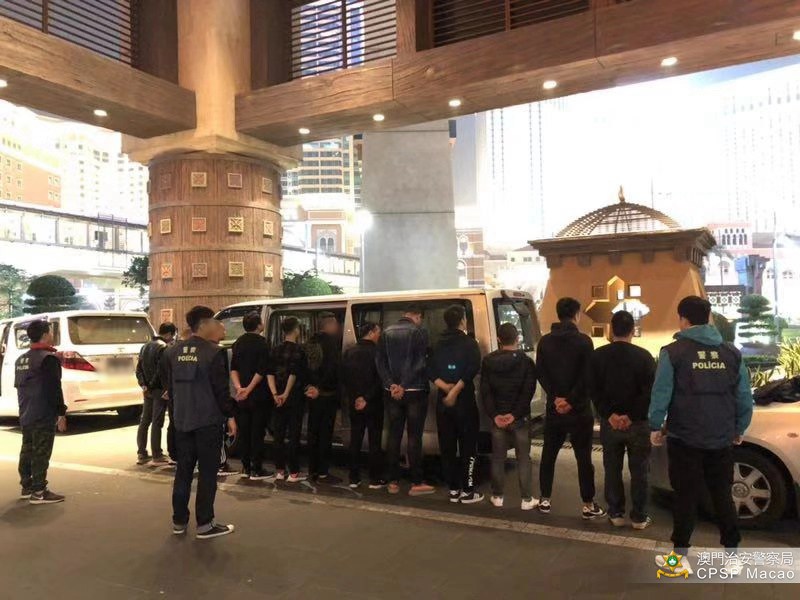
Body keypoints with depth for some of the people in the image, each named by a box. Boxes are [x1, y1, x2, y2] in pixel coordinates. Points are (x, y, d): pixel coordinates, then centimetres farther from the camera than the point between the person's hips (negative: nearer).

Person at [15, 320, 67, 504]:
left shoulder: (21, 359, 14)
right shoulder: (48, 358, -16)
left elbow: (19, 386, 21)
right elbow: (54, 389, -19)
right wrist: (61, 413, -15)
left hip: (26, 415, 9)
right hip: (43, 416, -9)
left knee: (27, 451, 15)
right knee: (41, 454, -5)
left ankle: (26, 487, 23)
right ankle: (39, 492, -3)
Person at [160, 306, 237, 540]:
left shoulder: (173, 352, 5)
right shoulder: (214, 352, -15)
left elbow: (169, 385, 12)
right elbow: (221, 389, -14)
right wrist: (230, 416, -5)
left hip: (182, 421, 6)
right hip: (208, 421, -6)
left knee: (183, 470, 15)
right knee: (207, 472, 2)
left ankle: (179, 521, 23)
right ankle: (204, 524, 7)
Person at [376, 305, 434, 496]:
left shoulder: (387, 333, 9)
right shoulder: (419, 332, -7)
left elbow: (380, 362, 4)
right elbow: (420, 363, -14)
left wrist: (391, 384, -5)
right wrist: (404, 386, -13)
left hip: (392, 392, 5)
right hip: (414, 392, -4)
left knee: (394, 435, 9)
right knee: (414, 437, 1)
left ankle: (393, 482, 14)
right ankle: (416, 483, 6)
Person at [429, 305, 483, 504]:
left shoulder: (439, 345, 10)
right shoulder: (469, 343, -6)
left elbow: (432, 373, 2)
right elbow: (471, 371, -19)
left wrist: (446, 388, -10)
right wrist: (455, 391, -18)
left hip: (443, 402, 5)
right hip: (464, 402, -5)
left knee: (447, 448, 10)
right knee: (468, 448, 3)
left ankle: (453, 490, 15)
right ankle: (467, 492, 4)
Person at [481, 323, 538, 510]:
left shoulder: (488, 361, 1)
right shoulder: (526, 362, -6)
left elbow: (485, 391, -4)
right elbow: (528, 391, -13)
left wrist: (494, 415, -7)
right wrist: (514, 414, -14)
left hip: (497, 416, 2)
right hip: (520, 418, -2)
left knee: (498, 458, 11)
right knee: (523, 459, 6)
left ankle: (497, 497, 18)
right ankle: (527, 499, 10)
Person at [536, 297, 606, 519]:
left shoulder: (545, 341, 5)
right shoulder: (583, 341, -8)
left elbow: (541, 373, 0)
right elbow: (587, 376, -14)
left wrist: (556, 397, -5)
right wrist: (571, 400, -9)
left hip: (554, 408, 4)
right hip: (579, 409, -4)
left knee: (548, 455, 13)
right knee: (583, 458, 4)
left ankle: (545, 500, 19)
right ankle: (588, 505, 11)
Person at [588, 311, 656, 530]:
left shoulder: (597, 356, -1)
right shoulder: (644, 356, -6)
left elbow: (594, 390, -4)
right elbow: (649, 392, -11)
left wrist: (610, 415, -6)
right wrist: (632, 417, -9)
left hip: (609, 423, 2)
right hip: (638, 424, -1)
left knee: (612, 470, 11)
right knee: (639, 472, 9)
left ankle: (616, 514, 18)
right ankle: (639, 517, 15)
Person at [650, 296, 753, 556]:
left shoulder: (673, 352, -9)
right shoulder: (731, 353, 3)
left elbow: (661, 394, -10)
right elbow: (745, 397, 5)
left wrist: (655, 427, 2)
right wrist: (739, 429, 18)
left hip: (685, 439, -3)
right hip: (721, 439, 3)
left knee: (686, 496, 6)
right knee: (722, 495, 15)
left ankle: (680, 550, 13)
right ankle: (732, 548, 21)